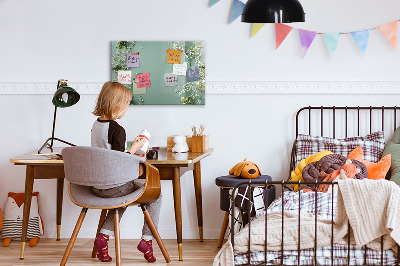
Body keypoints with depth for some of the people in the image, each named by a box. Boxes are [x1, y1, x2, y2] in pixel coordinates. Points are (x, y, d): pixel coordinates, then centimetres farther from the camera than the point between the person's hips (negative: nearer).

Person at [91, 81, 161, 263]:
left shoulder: (96, 125, 6)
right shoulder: (117, 130, -20)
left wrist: (130, 154, 19)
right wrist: (134, 148, -8)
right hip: (114, 186, -8)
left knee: (123, 195, 35)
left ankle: (104, 236, 19)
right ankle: (146, 239, 9)